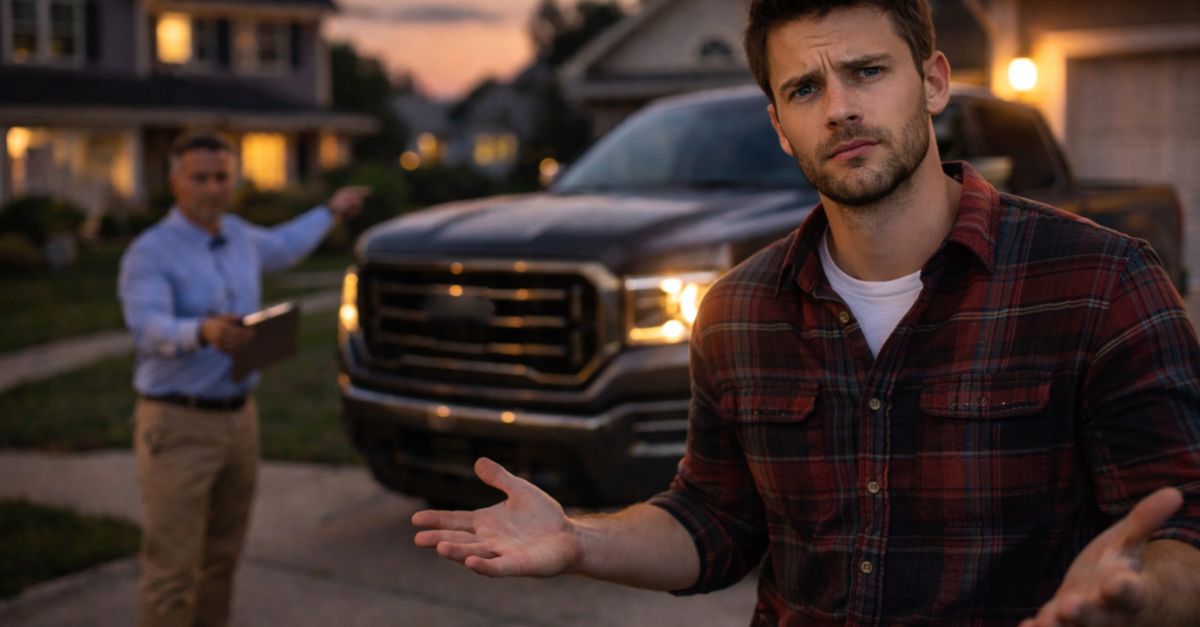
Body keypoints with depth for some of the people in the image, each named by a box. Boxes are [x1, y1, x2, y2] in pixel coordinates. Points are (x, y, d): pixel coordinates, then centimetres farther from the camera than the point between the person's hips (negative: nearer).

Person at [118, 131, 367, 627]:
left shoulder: (238, 236, 11)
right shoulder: (149, 253, -13)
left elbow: (281, 247, 34)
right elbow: (149, 329, -29)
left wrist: (330, 212, 46)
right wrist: (204, 331, -49)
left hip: (240, 418, 7)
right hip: (178, 425, -7)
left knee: (222, 558, 15)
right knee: (173, 569, -8)